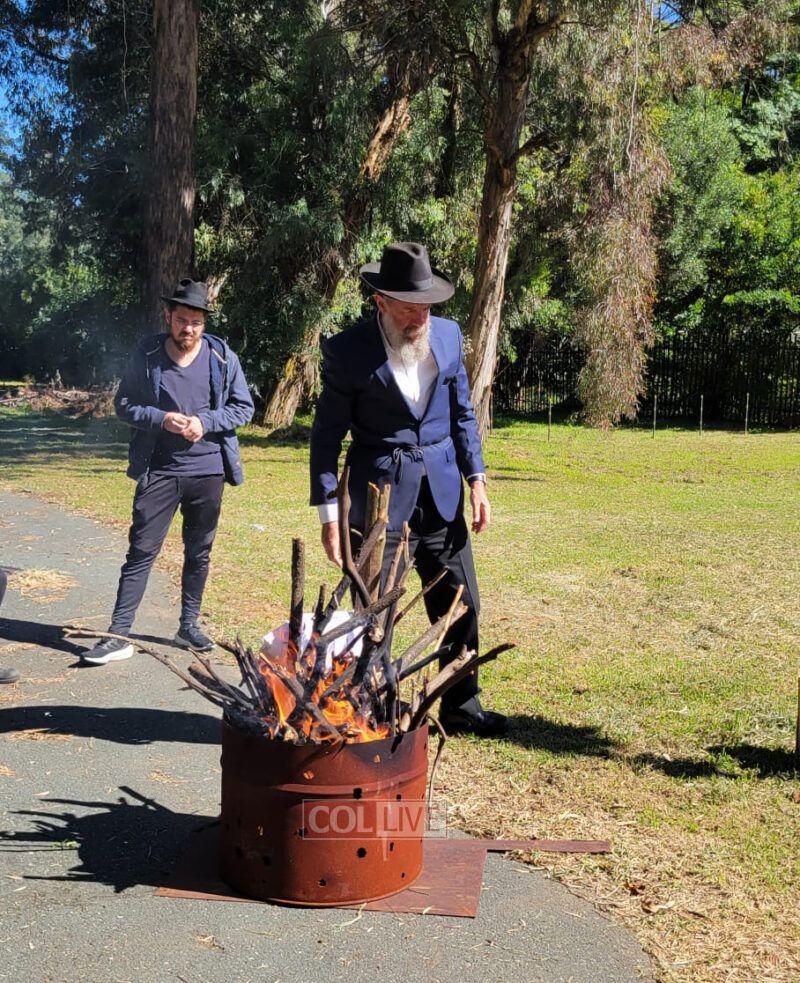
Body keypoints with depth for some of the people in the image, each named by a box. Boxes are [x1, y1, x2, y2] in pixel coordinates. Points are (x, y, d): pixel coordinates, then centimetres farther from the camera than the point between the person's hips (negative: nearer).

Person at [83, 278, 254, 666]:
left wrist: (205, 422, -13)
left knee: (199, 553, 13)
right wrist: (161, 419, -15)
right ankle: (119, 634, 1)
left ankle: (189, 625, 28)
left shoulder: (222, 358, -2)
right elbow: (123, 404, 3)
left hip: (208, 471, 2)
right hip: (159, 471, -1)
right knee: (141, 551, -3)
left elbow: (244, 408, 3)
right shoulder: (146, 355, -2)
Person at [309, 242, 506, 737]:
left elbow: (462, 413, 12)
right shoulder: (348, 350, -10)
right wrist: (329, 512, -10)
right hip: (380, 498, -5)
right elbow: (327, 435, -6)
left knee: (462, 606, 11)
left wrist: (477, 480, 4)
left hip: (442, 494, 5)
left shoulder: (448, 334, 4)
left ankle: (461, 707, 29)